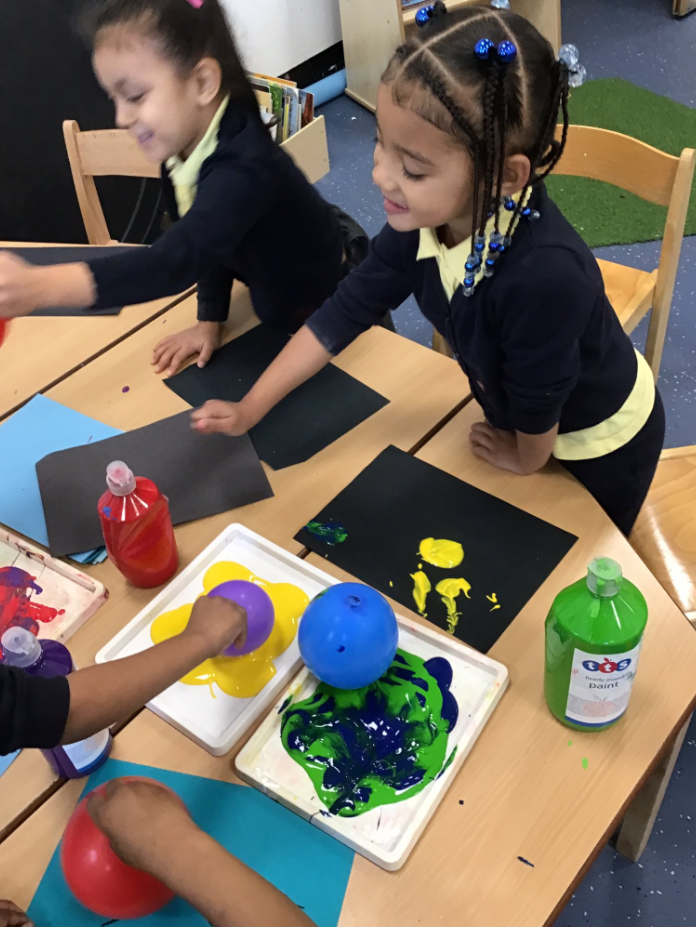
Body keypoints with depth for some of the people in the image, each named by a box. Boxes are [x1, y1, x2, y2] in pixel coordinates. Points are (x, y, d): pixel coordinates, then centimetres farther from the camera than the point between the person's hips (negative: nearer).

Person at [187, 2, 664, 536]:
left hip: (601, 444, -5)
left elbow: (538, 400, -27)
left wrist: (524, 459, -6)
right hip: (519, 417, 5)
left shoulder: (544, 274, -45)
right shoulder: (420, 221, -24)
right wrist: (249, 411, -11)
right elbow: (346, 311, -13)